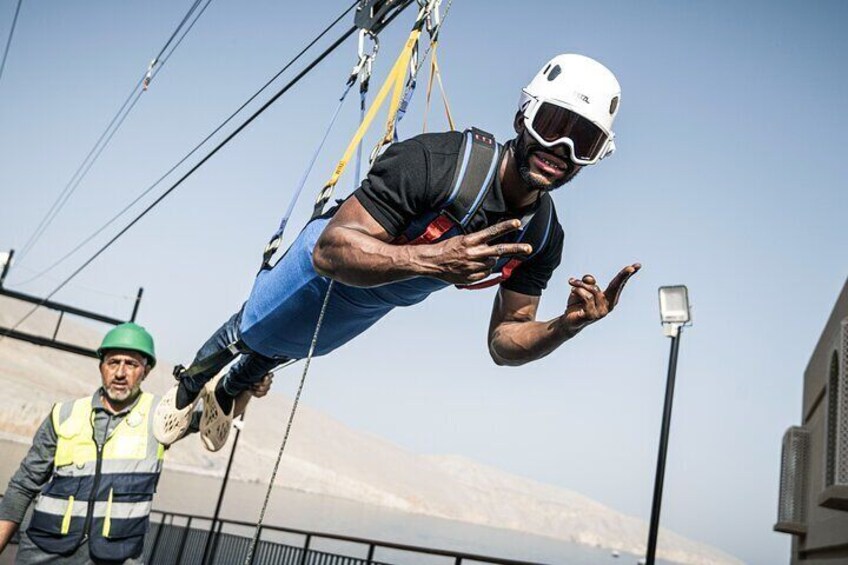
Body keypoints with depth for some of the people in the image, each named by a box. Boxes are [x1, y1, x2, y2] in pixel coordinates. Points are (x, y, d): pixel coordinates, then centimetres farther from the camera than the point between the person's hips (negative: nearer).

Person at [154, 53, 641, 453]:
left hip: (374, 305, 5)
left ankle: (226, 396, 68)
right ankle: (187, 389, 60)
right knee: (247, 335, 24)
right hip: (327, 262, -5)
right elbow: (331, 252, -45)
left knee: (278, 352, 34)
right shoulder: (433, 160, -43)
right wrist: (429, 260, -60)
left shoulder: (544, 238, -24)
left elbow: (504, 342, -17)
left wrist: (568, 325, -37)